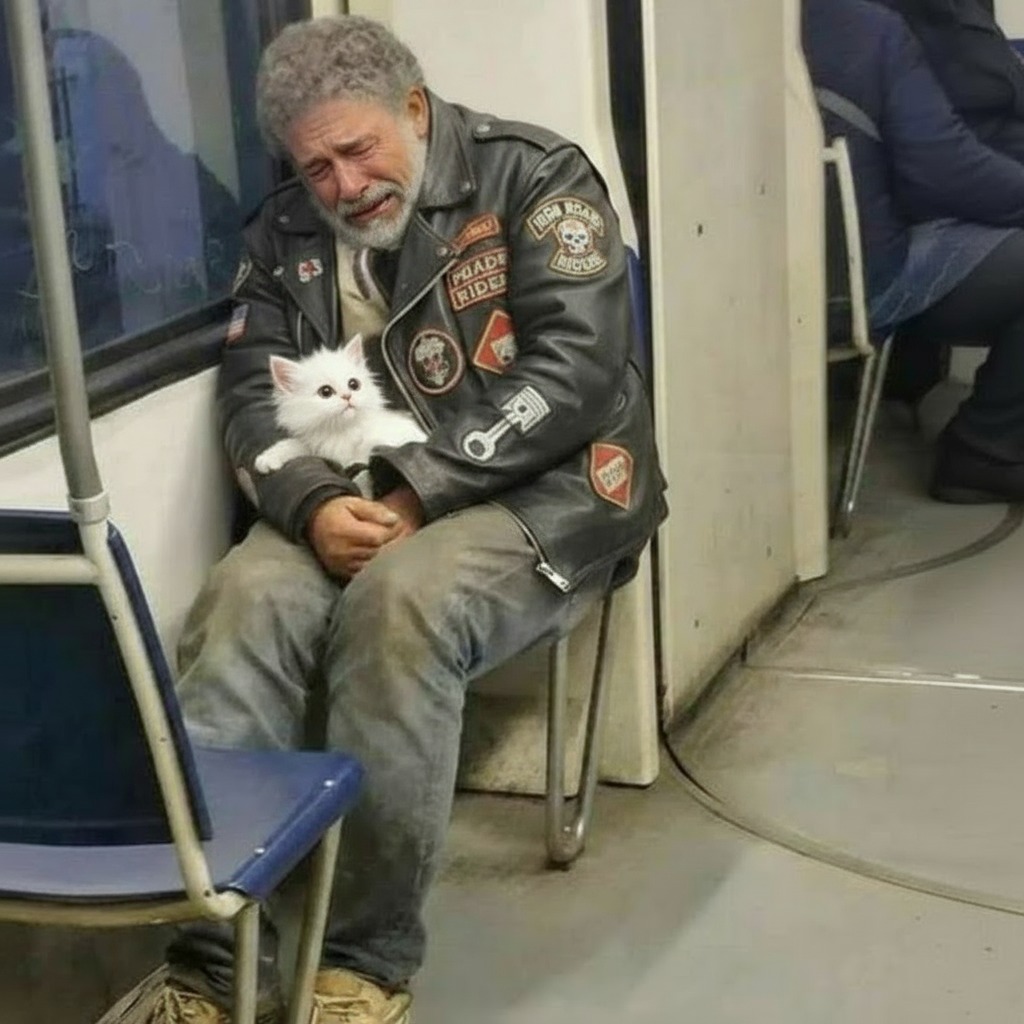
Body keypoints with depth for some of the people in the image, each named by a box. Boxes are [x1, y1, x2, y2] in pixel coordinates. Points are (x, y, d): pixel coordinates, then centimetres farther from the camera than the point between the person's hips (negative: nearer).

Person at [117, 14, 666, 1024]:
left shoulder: (532, 176, -2)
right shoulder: (284, 234, 12)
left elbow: (577, 370, -13)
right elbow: (251, 397, 5)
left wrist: (418, 487, -20)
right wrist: (313, 505, -18)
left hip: (534, 494, -4)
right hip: (351, 501, 4)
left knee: (399, 606, -35)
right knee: (243, 601, -27)